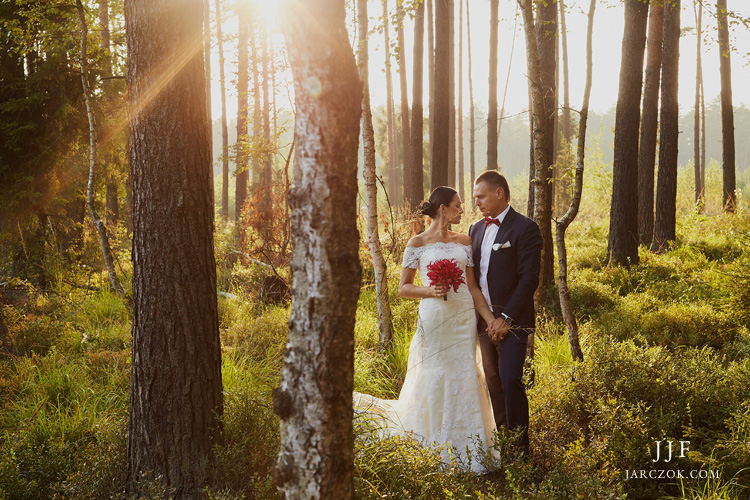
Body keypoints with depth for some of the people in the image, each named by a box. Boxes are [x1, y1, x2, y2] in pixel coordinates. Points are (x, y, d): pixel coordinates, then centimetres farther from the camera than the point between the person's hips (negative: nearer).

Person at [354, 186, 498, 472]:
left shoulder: (464, 241, 11)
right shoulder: (418, 243, -1)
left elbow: (472, 286, 7)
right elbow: (403, 288, 1)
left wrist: (491, 319, -2)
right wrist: (430, 291, -16)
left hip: (464, 317, 4)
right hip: (434, 317, -4)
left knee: (465, 378, 4)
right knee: (435, 380, -1)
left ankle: (468, 453, 12)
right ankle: (438, 454, 10)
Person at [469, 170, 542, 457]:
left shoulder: (525, 229, -8)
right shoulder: (476, 229, 13)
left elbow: (529, 279, -13)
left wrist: (506, 318, -17)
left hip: (512, 322, -7)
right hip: (484, 321, 7)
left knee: (511, 382, -11)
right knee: (494, 385, 11)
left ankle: (520, 449, -4)